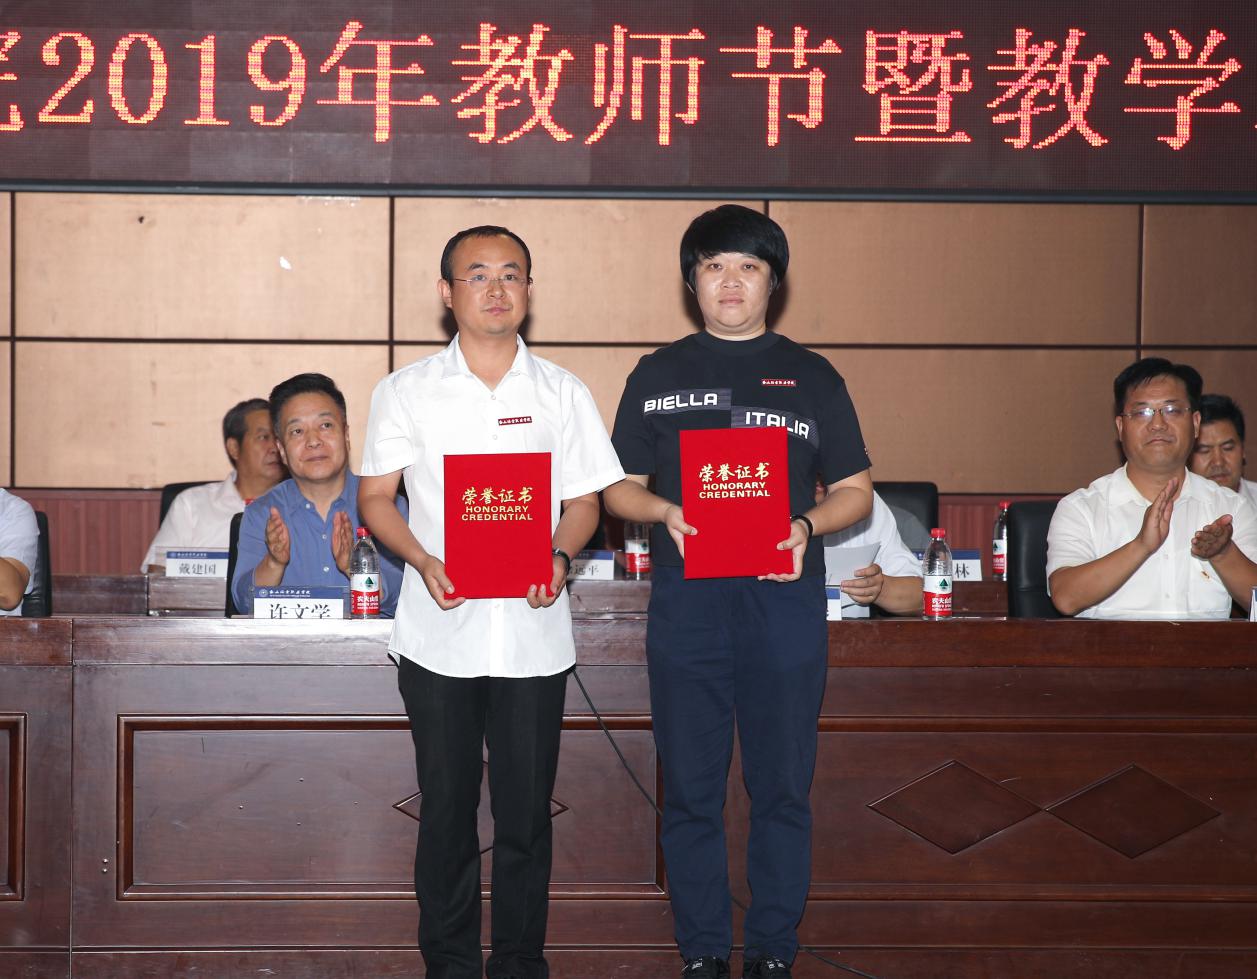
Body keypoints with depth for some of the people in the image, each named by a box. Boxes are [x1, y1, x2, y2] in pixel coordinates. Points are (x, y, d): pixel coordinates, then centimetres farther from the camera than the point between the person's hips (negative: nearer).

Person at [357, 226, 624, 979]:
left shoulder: (563, 394, 7)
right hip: (439, 634, 0)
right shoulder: (407, 392, 5)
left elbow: (584, 500, 8)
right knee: (446, 809, 5)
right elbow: (376, 497, 6)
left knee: (527, 811, 3)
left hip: (532, 632, 0)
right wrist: (423, 561, -12)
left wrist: (559, 557, -13)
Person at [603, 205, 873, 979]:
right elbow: (619, 488, 11)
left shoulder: (812, 378, 10)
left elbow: (855, 491, 9)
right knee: (691, 790, 4)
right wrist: (664, 511, -11)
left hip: (784, 601, 0)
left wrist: (807, 525, -11)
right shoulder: (657, 376, 11)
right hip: (686, 602, 1)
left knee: (783, 786, 3)